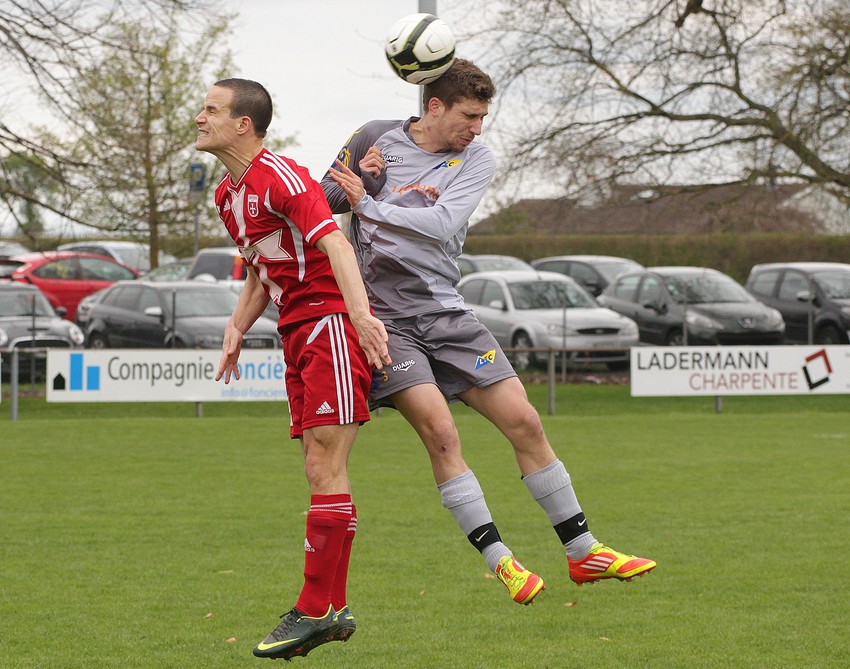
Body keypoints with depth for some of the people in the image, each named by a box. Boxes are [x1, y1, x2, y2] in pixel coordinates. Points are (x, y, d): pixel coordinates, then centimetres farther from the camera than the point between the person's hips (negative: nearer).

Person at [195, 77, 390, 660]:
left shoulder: (280, 175, -13)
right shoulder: (228, 195, 17)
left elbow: (334, 242, -25)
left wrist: (360, 312, -38)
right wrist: (237, 329, 15)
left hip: (331, 322, -10)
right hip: (297, 332, 10)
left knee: (326, 465, -10)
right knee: (321, 470, 8)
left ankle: (314, 611, -11)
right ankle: (334, 611, 10)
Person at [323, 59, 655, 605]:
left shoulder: (476, 159, 3)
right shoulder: (375, 139, 2)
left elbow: (442, 223, -13)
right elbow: (323, 202, 8)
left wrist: (368, 203, -14)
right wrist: (358, 177, -11)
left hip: (445, 312, 3)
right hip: (384, 318, -3)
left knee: (525, 422, -2)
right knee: (440, 431, -20)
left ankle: (583, 551, 9)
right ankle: (500, 560, -14)